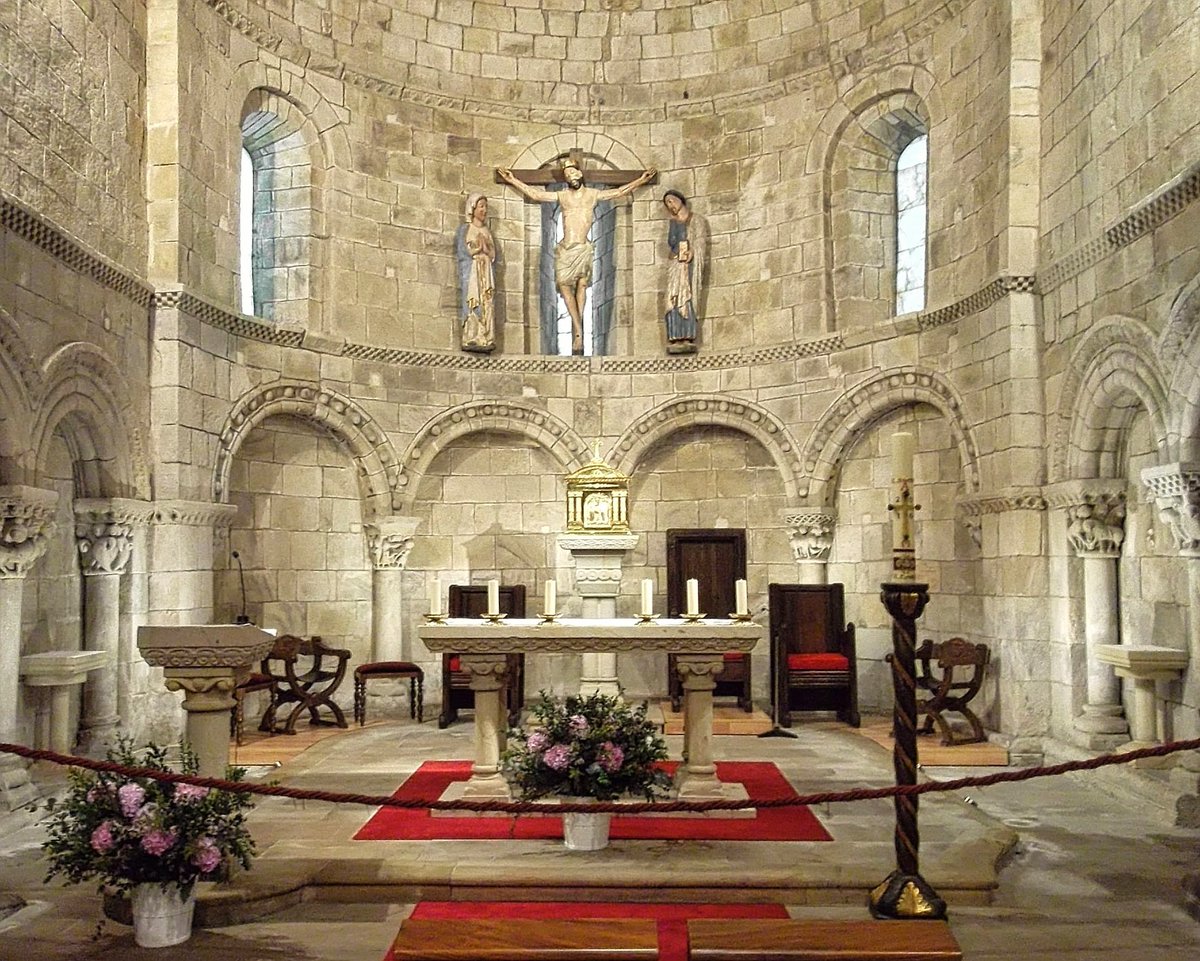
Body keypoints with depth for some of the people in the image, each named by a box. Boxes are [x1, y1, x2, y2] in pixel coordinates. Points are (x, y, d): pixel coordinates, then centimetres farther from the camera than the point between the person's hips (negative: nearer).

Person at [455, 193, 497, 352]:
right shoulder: (464, 229, 8)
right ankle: (471, 341, -19)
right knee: (473, 307, -15)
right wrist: (479, 248, -5)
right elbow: (462, 253, -3)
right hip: (471, 274, -5)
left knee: (487, 308, -6)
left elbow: (493, 256, 16)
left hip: (487, 276, 5)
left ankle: (485, 342, -10)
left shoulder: (487, 232, 22)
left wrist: (484, 248, 1)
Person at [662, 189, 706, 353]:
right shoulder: (673, 223, 23)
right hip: (675, 264, 4)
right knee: (674, 300, -9)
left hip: (690, 264, -4)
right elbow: (671, 243, 12)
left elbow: (700, 244, -1)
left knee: (688, 299, -14)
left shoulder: (696, 220, 9)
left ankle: (688, 338, -20)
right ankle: (676, 339, -16)